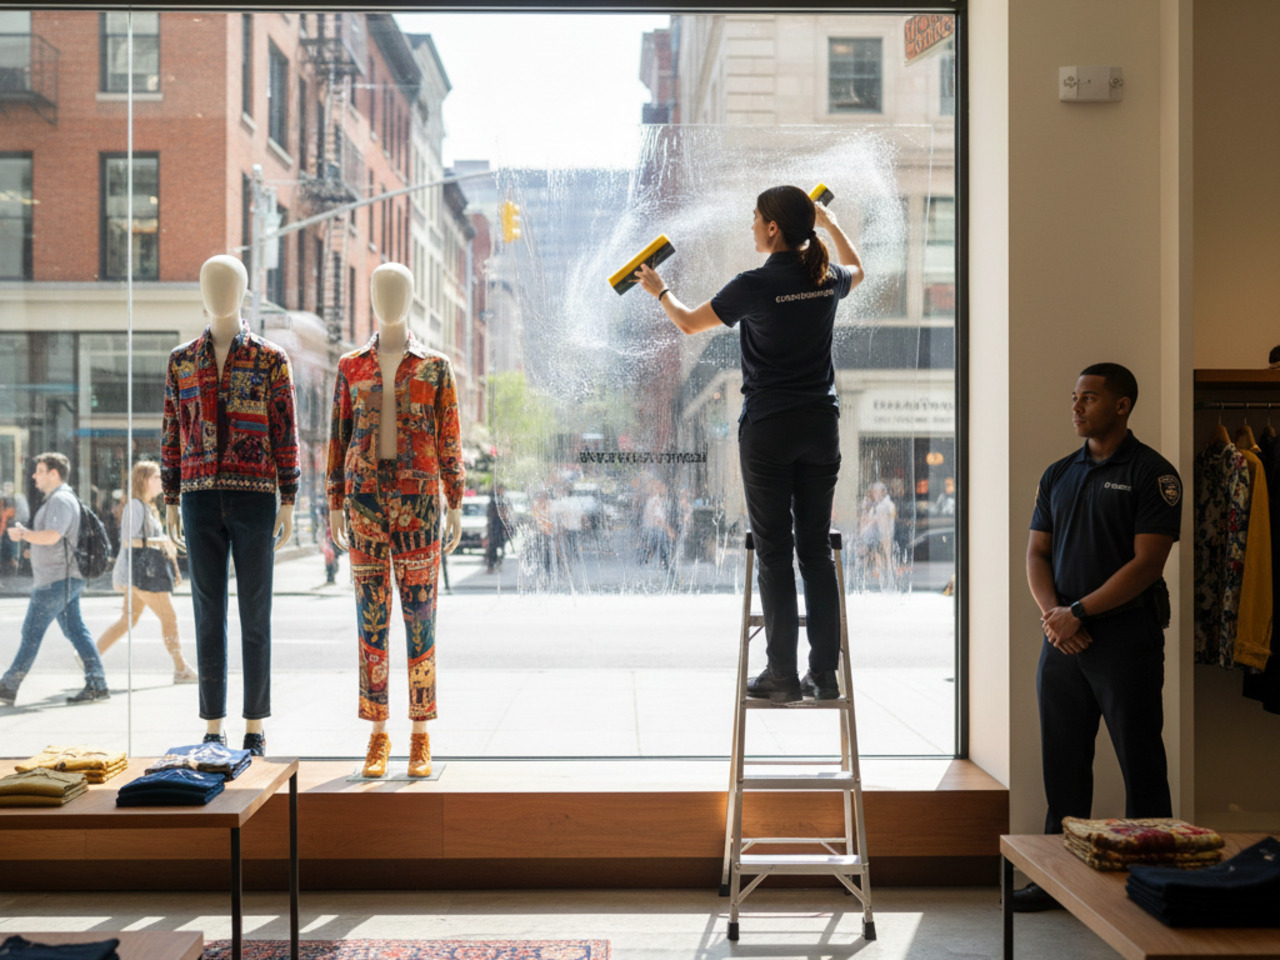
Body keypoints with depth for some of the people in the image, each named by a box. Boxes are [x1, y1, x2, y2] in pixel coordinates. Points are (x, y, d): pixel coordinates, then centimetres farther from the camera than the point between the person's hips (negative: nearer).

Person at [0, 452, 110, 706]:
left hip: (56, 580, -10)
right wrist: (24, 534, 11)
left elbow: (52, 536, -25)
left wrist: (23, 533, -11)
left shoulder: (61, 499, -13)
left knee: (32, 632, -4)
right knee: (76, 630, 6)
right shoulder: (57, 499, 21)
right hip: (65, 579, 10)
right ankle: (97, 685, 2)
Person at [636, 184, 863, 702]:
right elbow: (857, 270, 32)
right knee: (816, 547, 9)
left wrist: (660, 291, 24)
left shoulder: (755, 285, -11)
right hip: (821, 425, 5)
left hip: (768, 428, -5)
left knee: (774, 551, 1)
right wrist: (831, 224, 43)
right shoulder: (826, 277, 4)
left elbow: (689, 322, 5)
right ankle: (825, 673, 11)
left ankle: (782, 675, 4)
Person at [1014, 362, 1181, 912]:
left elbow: (1146, 563, -12)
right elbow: (1037, 553, 12)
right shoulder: (1058, 475, 14)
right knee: (1062, 762, 11)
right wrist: (1051, 611, -6)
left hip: (1126, 635, -6)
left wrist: (1079, 612, -15)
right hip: (1062, 639, 6)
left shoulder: (1152, 473, -5)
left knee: (1141, 763, 2)